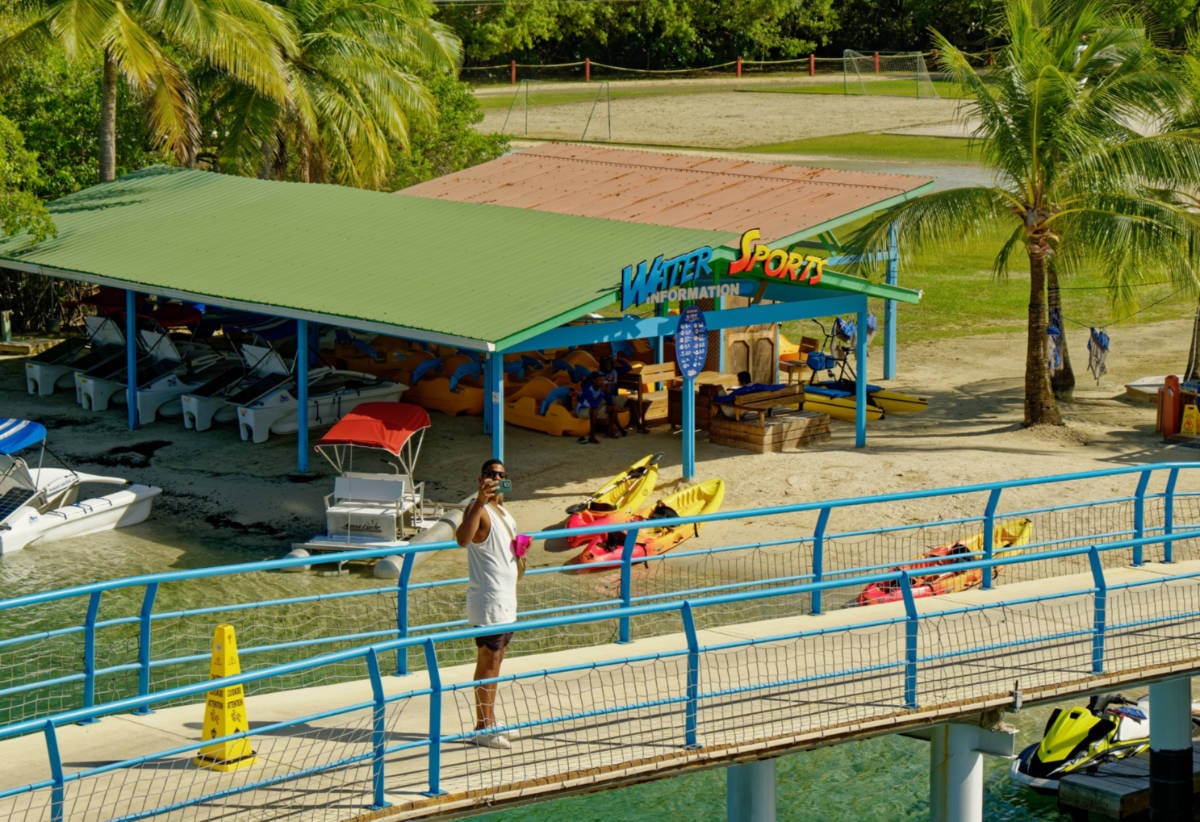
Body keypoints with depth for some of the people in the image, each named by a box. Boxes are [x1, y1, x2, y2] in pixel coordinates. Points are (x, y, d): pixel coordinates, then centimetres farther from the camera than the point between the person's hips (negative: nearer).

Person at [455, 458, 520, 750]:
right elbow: (463, 539, -37)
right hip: (487, 601, -10)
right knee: (489, 663, -7)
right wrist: (480, 501, -46)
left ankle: (490, 723, 21)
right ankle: (483, 728, -4)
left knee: (494, 662, 14)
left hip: (505, 600, 10)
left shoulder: (503, 511, 15)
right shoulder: (477, 509, -15)